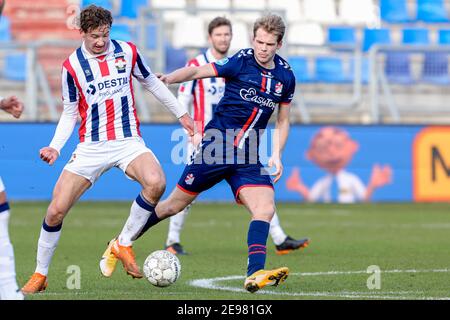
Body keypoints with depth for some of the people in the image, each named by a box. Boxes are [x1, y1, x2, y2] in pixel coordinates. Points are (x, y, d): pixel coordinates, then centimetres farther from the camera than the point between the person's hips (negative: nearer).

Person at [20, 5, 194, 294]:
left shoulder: (128, 52, 0)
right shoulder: (72, 66, -2)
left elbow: (151, 82, 17)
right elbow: (70, 114, 6)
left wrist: (181, 113, 22)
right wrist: (55, 148, -8)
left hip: (128, 141, 0)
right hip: (91, 147, 0)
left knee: (156, 183, -31)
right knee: (56, 210, -9)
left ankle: (124, 245, -10)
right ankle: (40, 275, 12)